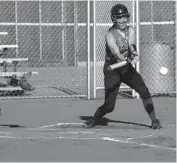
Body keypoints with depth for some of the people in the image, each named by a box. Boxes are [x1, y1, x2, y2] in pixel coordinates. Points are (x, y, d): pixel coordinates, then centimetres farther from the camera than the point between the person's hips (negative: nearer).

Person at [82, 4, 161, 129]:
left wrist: (135, 54, -40)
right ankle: (94, 120, 17)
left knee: (144, 91, -15)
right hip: (112, 70, -4)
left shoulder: (131, 30, 0)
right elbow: (116, 52, -31)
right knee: (109, 106, -10)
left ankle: (154, 121, -6)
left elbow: (131, 45, -17)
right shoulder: (110, 35, -16)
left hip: (127, 68, 4)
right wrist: (127, 60, -51)